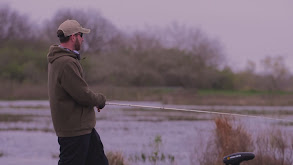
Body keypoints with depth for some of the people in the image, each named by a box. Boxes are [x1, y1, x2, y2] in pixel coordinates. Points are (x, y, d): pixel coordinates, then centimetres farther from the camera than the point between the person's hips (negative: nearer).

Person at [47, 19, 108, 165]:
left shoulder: (58, 59, 13)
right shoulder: (66, 63, -22)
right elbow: (83, 95, -22)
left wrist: (94, 100, 9)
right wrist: (100, 100, -2)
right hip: (74, 130, -11)